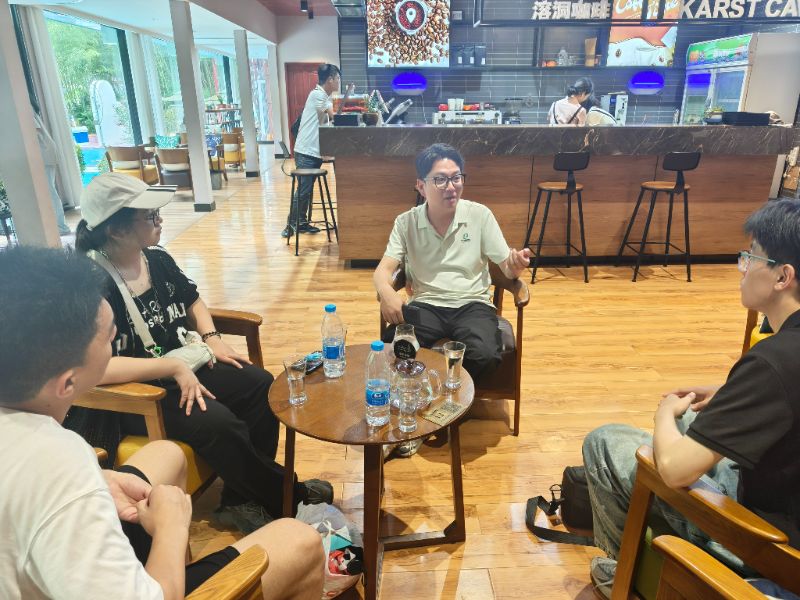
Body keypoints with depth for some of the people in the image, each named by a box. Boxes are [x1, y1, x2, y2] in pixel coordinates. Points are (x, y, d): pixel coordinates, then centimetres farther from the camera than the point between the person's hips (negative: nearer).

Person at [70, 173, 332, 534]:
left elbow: (192, 301, 22)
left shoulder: (157, 260, 4)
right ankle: (285, 497, -4)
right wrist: (174, 368, -29)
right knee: (217, 422, -29)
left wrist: (211, 338, 4)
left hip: (180, 367, 8)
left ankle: (241, 500, 1)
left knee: (259, 385, -8)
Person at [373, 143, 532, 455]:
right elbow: (384, 269, -8)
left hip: (472, 303, 0)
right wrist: (386, 291, -32)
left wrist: (516, 265, -27)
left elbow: (506, 266, -1)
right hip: (426, 304, 0)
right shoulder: (406, 222, 1)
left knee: (484, 354, -31)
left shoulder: (480, 215, -1)